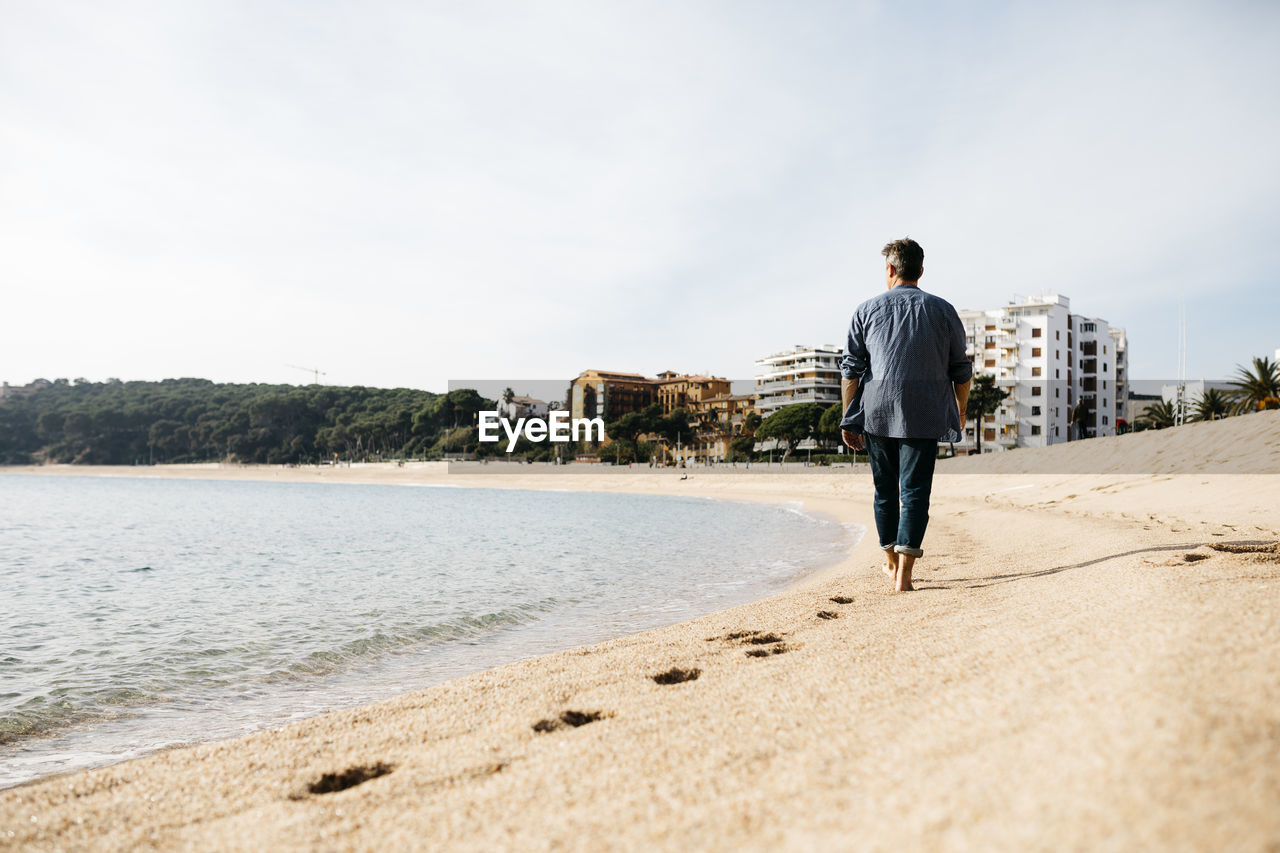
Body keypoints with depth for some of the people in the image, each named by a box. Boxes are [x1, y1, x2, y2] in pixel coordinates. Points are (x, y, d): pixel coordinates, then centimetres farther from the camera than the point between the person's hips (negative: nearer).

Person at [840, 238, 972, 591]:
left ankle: (892, 562, 29)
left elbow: (850, 370, 1)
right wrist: (958, 415, 21)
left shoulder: (867, 309, 5)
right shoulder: (943, 310, 7)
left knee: (885, 489, 14)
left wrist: (848, 420, 6)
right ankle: (904, 572, -6)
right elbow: (962, 372, 9)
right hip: (925, 416, -1)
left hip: (876, 414, 1)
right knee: (915, 491, 0)